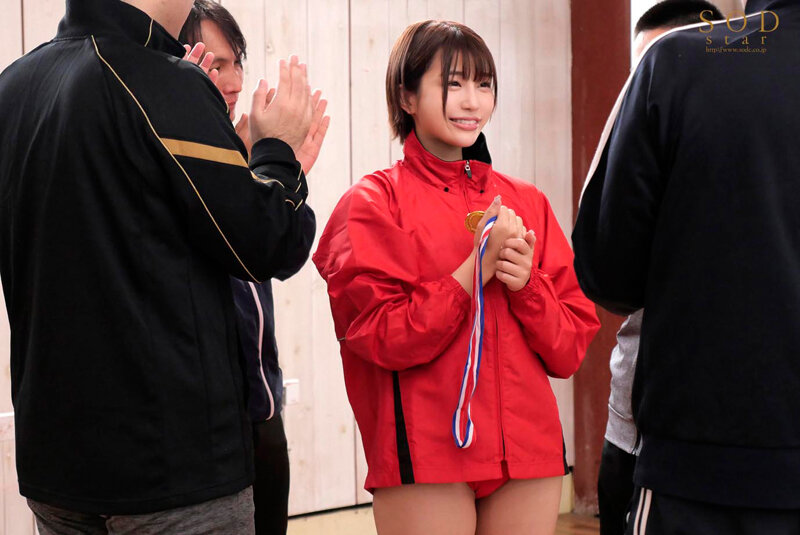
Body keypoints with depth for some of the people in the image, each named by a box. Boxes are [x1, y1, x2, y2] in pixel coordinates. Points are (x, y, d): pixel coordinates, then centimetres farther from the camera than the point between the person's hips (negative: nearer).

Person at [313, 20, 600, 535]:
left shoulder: (527, 202, 11)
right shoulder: (374, 202, -1)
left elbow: (571, 348, 8)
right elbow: (381, 337, -11)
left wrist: (525, 282, -10)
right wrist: (478, 267, -15)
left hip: (529, 450, 4)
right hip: (425, 456, -4)